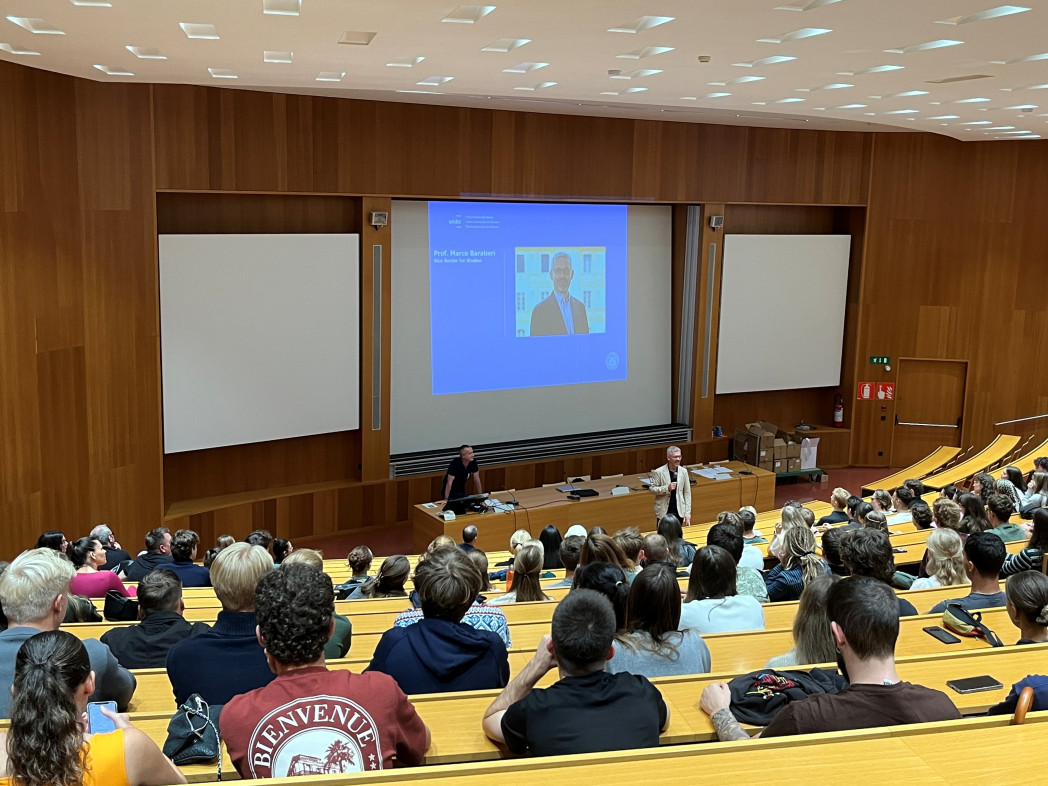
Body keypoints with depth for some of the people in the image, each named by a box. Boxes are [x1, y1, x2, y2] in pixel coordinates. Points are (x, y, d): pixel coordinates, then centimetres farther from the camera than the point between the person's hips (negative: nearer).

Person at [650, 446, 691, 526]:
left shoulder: (683, 471, 1)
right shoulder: (658, 472, -8)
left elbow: (687, 493, 4)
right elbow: (652, 489, -6)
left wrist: (687, 513, 0)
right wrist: (667, 488, -21)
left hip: (679, 511, 3)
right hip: (664, 512, -3)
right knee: (663, 532, 2)